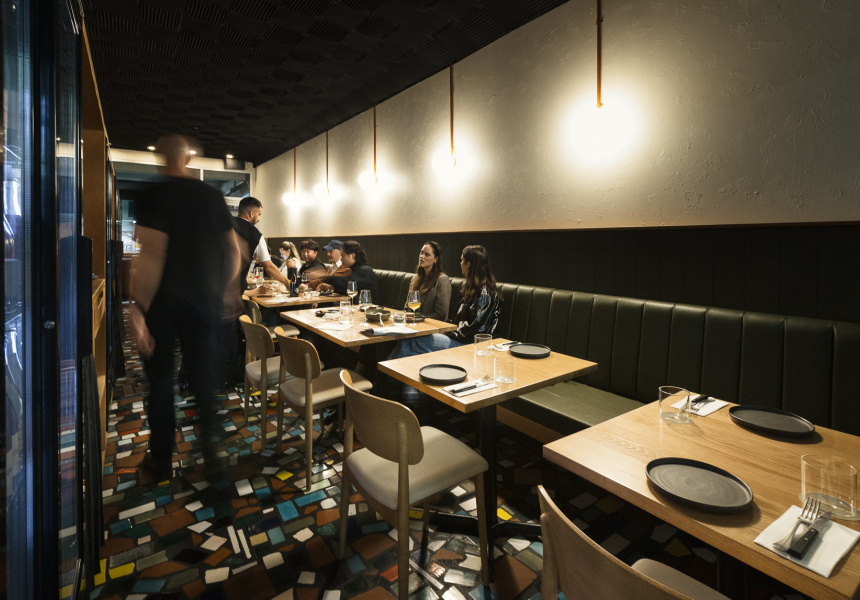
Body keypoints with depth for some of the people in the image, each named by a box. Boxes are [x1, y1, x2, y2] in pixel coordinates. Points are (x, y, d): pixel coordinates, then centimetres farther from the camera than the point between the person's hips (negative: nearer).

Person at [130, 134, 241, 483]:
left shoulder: (155, 196, -10)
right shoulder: (213, 197, 5)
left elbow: (152, 255, -21)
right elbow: (233, 251, 9)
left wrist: (137, 309, -20)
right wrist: (227, 292, 20)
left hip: (163, 302, -3)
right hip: (205, 300, 4)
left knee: (161, 381, 11)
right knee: (205, 381, 10)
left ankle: (161, 463, 25)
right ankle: (211, 457, 14)